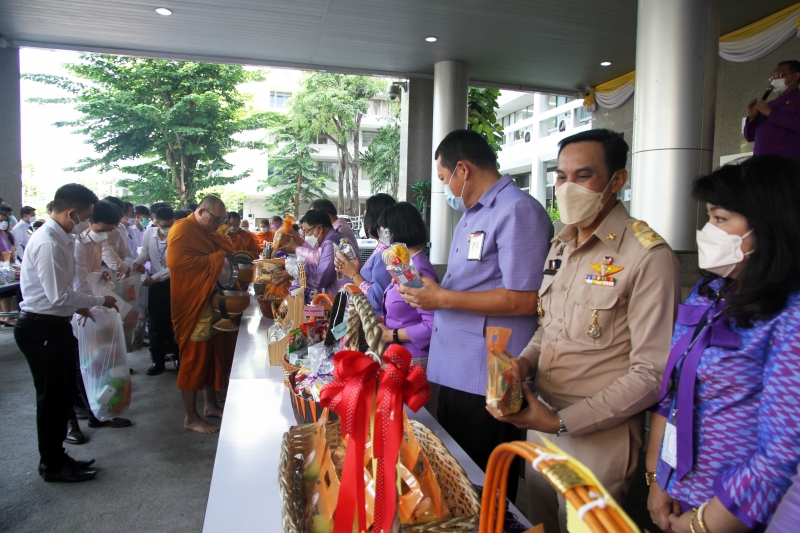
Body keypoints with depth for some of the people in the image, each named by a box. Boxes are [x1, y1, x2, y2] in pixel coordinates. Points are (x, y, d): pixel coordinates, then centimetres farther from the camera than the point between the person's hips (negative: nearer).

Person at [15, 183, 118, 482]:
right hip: (42, 328, -10)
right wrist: (99, 300, -13)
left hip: (53, 325, 10)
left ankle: (56, 457, 34)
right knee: (52, 397, 4)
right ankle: (52, 465, 22)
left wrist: (77, 306, 11)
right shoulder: (49, 242, -23)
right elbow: (59, 296, -24)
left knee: (62, 394, 19)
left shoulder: (59, 238, 7)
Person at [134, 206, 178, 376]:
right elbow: (145, 252, 10)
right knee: (155, 322, 8)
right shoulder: (149, 233, -6)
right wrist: (138, 262, -10)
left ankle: (179, 356, 22)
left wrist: (155, 277, -19)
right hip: (155, 282, 4)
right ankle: (157, 360, 20)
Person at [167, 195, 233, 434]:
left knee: (213, 356, 15)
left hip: (212, 305, 9)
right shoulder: (182, 229, -11)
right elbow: (176, 260, -25)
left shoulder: (208, 232, 18)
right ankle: (191, 417, 10)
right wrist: (215, 258, -21)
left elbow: (226, 251, 25)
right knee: (193, 360, -1)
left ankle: (210, 405, 29)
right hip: (193, 307, -9)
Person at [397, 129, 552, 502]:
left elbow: (525, 300, -23)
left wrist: (443, 298, -20)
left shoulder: (518, 211, -15)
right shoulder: (472, 216, 17)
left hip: (488, 383, -10)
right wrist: (427, 291, 11)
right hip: (456, 373, 10)